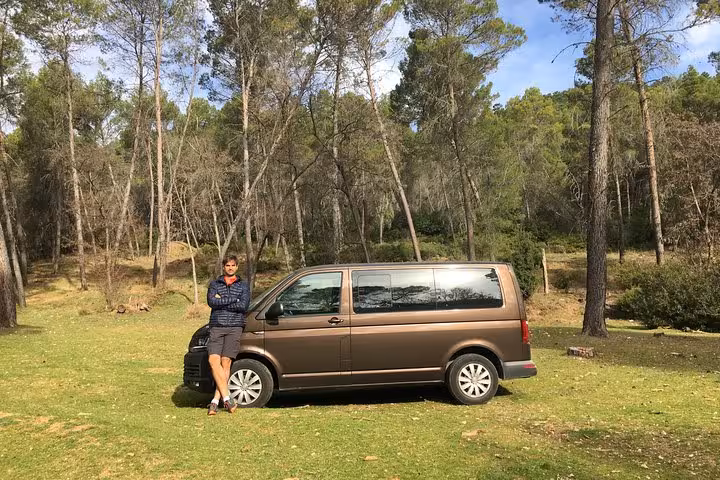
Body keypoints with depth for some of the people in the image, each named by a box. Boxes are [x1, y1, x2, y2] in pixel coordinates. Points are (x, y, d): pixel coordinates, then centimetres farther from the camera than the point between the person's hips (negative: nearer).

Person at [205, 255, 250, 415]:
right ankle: (227, 398, -13)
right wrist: (233, 300, -6)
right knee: (213, 360, -14)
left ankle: (215, 401, -3)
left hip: (234, 327, -1)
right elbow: (211, 301, -4)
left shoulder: (243, 285, 12)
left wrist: (221, 302, -4)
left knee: (225, 362, -7)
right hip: (216, 326, 2)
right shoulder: (215, 284, 15)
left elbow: (244, 306, -4)